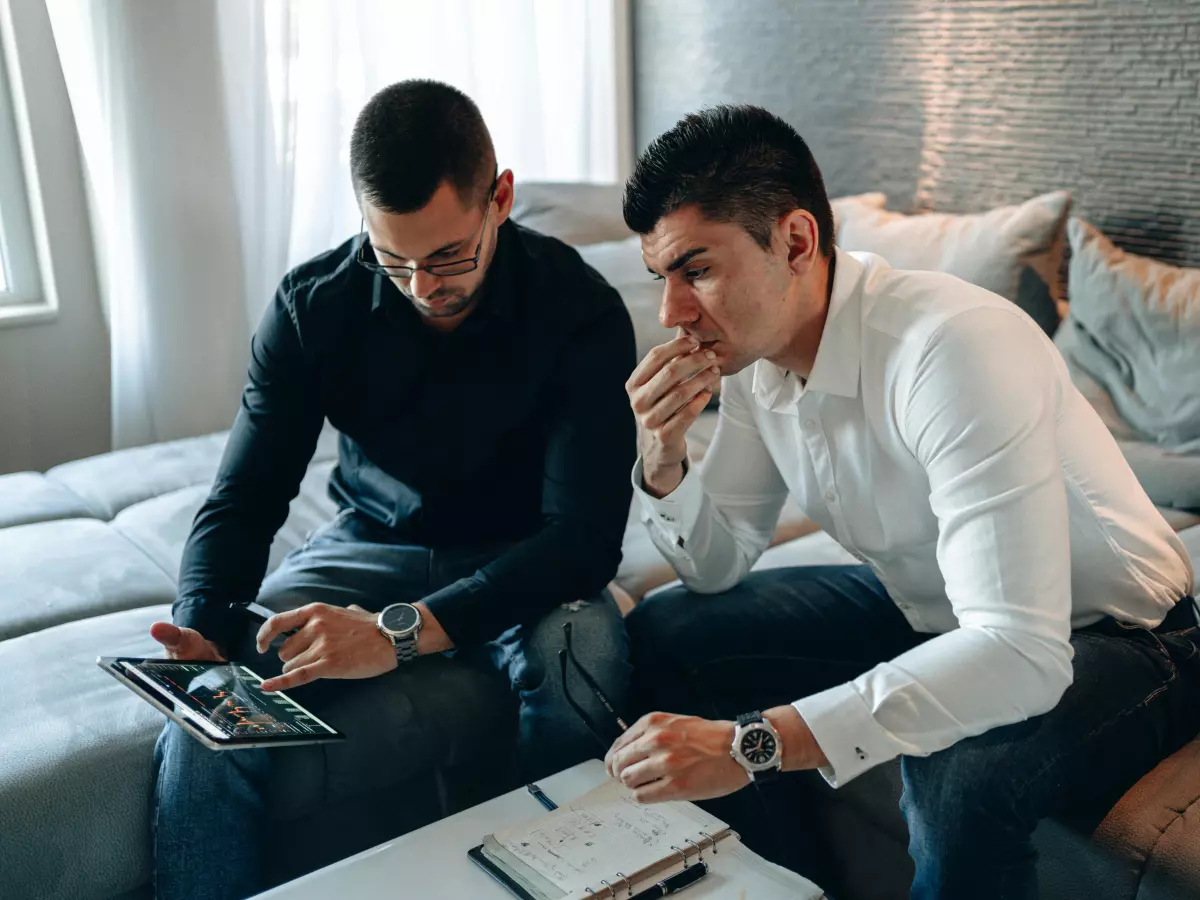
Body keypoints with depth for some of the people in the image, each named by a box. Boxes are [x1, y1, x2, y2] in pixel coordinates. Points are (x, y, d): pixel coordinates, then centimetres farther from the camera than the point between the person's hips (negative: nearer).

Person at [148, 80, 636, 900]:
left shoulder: (580, 310, -18)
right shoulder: (314, 304, -9)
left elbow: (586, 538, -25)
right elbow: (243, 500, -3)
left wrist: (400, 633, -38)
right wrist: (202, 630, -24)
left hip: (518, 564, -1)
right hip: (371, 546, 2)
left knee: (581, 659, -36)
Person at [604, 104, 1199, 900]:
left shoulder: (951, 349, -33)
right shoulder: (751, 350, -9)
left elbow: (1020, 655, -40)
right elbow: (718, 567, 1)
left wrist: (755, 743, -45)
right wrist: (662, 458, -19)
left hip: (1108, 637, -7)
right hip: (928, 610, 7)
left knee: (960, 776, -38)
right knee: (665, 638, -1)